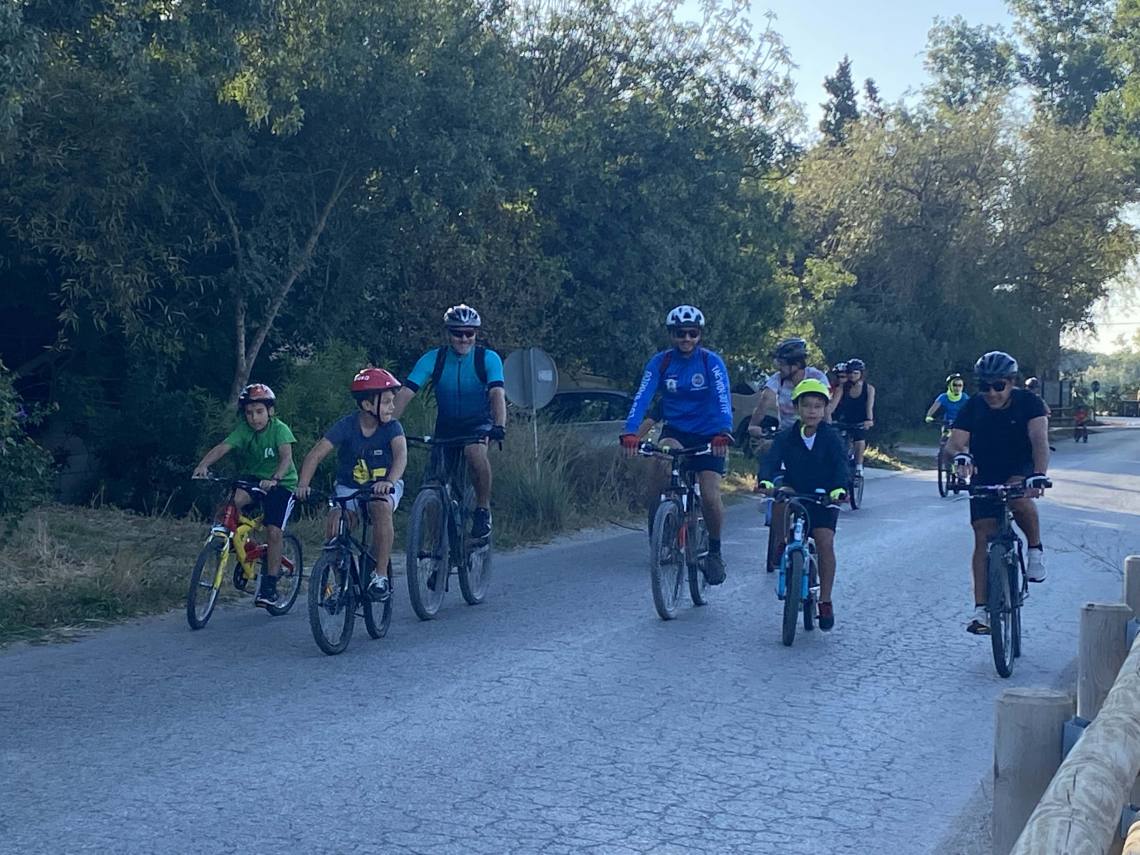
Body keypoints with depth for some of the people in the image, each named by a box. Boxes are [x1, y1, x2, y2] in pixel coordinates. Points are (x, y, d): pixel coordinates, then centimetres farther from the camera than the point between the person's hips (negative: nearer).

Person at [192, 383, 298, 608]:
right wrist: (203, 464, -42)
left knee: (274, 531, -16)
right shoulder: (244, 429, -8)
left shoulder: (279, 429, -16)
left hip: (281, 483, -3)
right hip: (253, 478, 3)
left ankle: (269, 585, -3)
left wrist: (274, 479, -49)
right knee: (237, 499, -30)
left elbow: (286, 457, -31)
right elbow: (223, 447, -23)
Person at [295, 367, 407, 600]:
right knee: (335, 524, -26)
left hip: (383, 486, -1)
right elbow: (315, 454, -22)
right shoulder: (346, 426, -15)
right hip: (349, 486, 1)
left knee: (382, 508, -34)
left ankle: (380, 574, -23)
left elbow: (401, 454, -31)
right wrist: (303, 484, -38)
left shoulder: (392, 427, -14)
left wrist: (390, 481, -51)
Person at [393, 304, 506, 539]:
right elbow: (405, 393, -20)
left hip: (479, 424, -3)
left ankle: (483, 508, -16)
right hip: (446, 427, 3)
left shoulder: (488, 358, -15)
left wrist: (499, 426, -47)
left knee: (474, 451, -34)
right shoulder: (433, 359, -13)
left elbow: (497, 393, -29)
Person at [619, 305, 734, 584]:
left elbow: (723, 400, -25)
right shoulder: (660, 362, -7)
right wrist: (630, 433, -36)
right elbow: (642, 398, -19)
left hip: (708, 435, -1)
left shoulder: (712, 362, -12)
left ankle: (714, 551, 11)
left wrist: (723, 433, -43)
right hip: (676, 431, 1)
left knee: (710, 497, -16)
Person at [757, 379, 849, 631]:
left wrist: (839, 488, -40)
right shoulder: (786, 437, -5)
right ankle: (782, 543, -2)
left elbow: (840, 464, -21)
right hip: (795, 494, 3)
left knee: (825, 542, -18)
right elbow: (770, 460, -19)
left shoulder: (831, 437, -7)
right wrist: (766, 481, -40)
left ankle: (825, 600, -9)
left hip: (823, 499, -3)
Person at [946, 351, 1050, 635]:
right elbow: (954, 442, -22)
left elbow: (1039, 439, -29)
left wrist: (1039, 475, -47)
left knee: (1019, 497, -36)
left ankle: (1036, 548, -9)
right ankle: (981, 609, -8)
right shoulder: (972, 408, -11)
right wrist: (961, 455, -47)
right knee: (983, 537, -9)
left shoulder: (1028, 403, -16)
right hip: (984, 479, 2)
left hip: (1020, 472, -2)